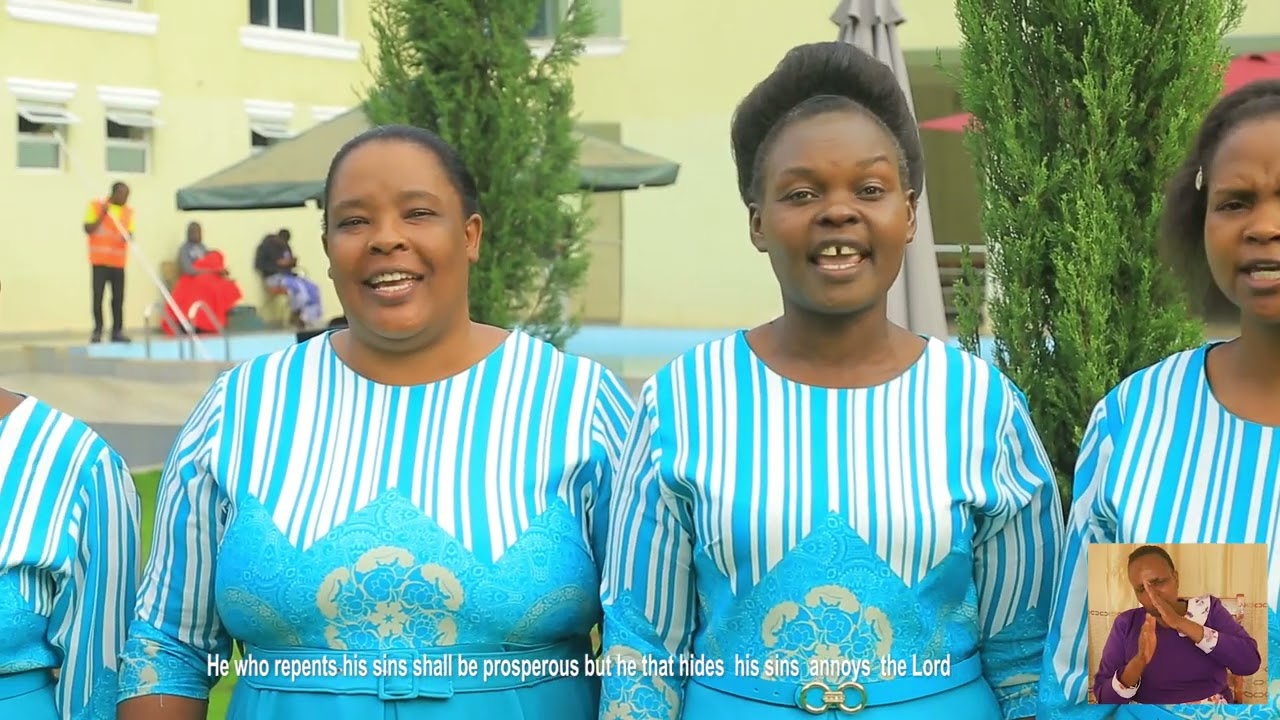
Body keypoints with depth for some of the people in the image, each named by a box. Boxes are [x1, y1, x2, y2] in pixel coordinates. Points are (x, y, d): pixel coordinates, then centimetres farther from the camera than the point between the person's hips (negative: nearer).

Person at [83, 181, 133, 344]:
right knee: (98, 296, -4)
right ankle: (97, 331, 2)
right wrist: (102, 215, -16)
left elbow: (130, 234, 10)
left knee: (118, 298, 0)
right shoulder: (96, 206, -1)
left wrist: (128, 237, -13)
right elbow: (88, 229, -6)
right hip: (99, 260, -3)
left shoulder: (128, 211, 10)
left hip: (118, 262, 3)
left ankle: (117, 331, 4)